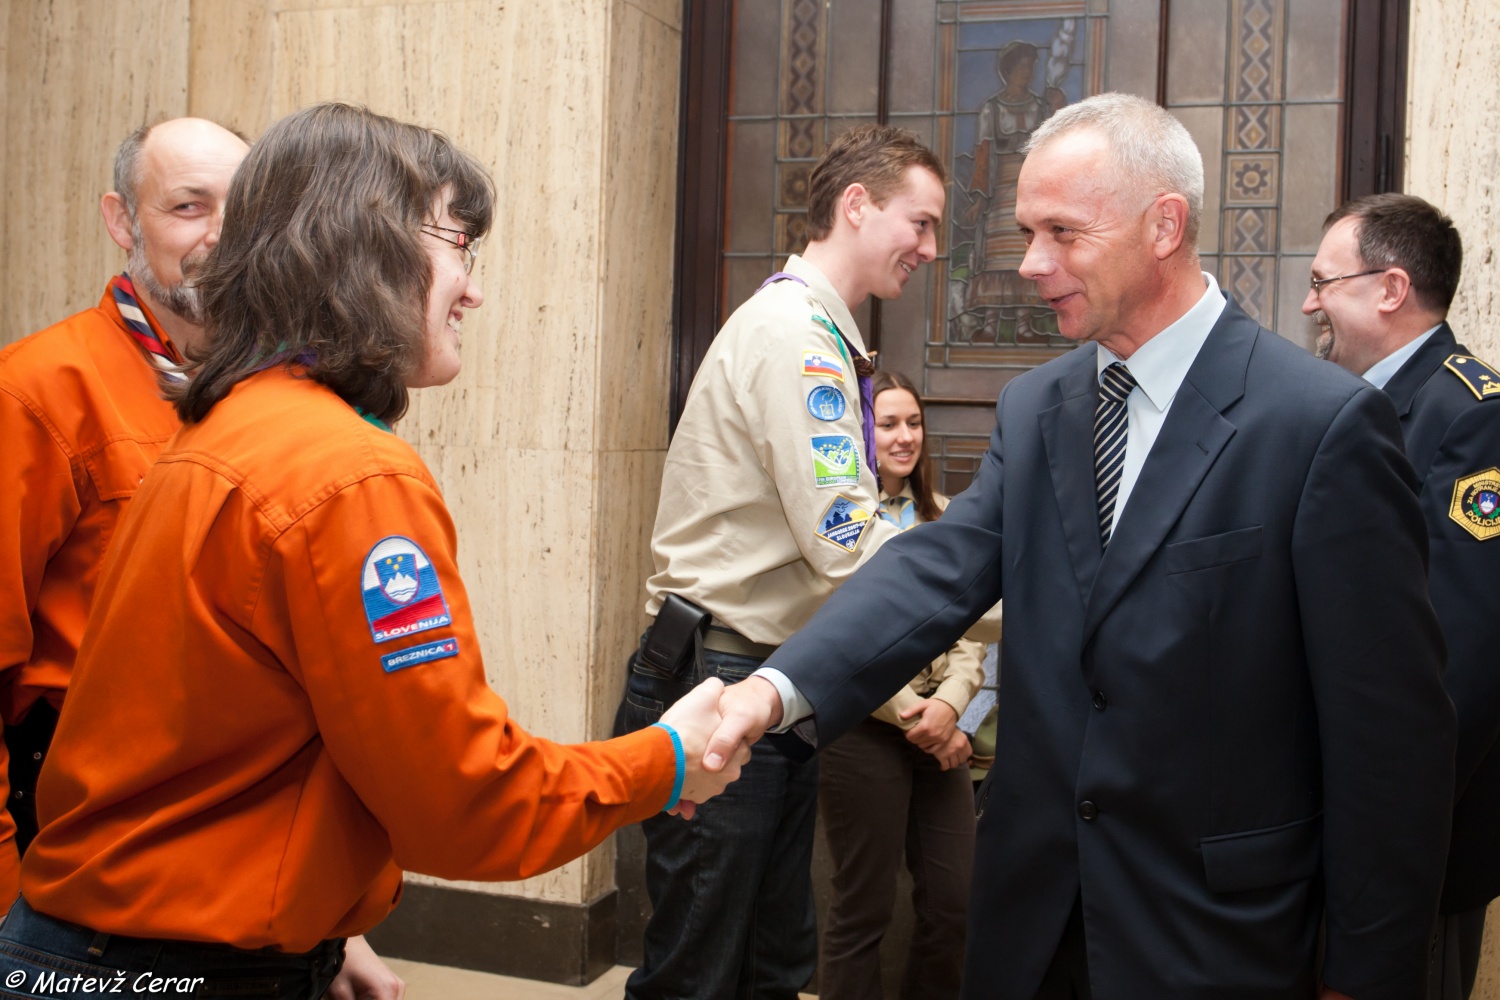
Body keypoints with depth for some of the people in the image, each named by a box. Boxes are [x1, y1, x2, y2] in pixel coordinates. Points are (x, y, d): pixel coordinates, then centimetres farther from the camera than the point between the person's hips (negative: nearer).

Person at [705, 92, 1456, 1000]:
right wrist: (784, 687, -26)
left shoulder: (1326, 422, -14)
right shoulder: (1032, 407, 5)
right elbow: (944, 566, -9)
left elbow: (1393, 730, -12)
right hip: (1033, 915, 5)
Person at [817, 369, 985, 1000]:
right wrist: (914, 714, -12)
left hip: (939, 732, 6)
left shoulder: (939, 516, 12)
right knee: (863, 908, 5)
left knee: (952, 902, 9)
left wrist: (949, 705, -10)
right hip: (864, 731, -6)